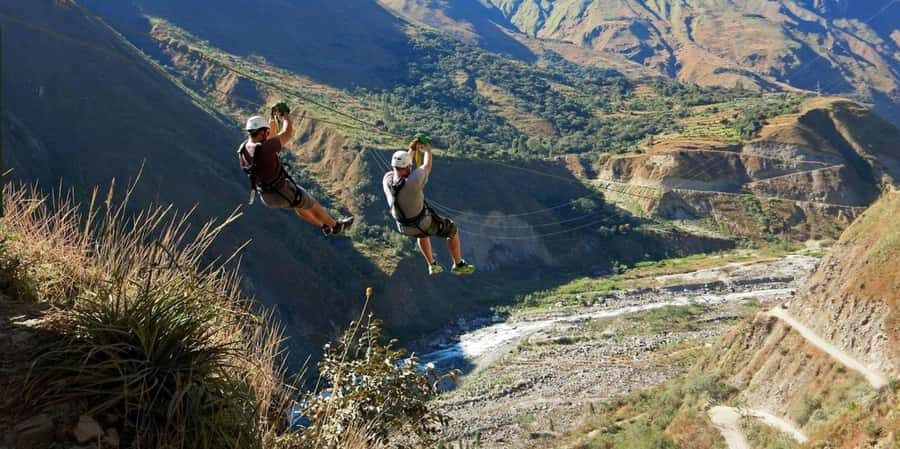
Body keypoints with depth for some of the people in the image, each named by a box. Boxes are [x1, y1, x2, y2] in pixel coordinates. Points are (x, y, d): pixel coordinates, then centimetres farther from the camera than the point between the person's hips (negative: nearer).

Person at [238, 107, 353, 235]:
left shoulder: (243, 149, -9)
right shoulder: (266, 148, -33)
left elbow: (261, 139, 11)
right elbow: (287, 133, -20)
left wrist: (274, 117, 11)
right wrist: (285, 114, -2)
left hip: (266, 197, 8)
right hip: (283, 193, -8)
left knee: (298, 205, 33)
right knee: (312, 205, 19)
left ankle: (324, 226, 51)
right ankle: (336, 226, 43)